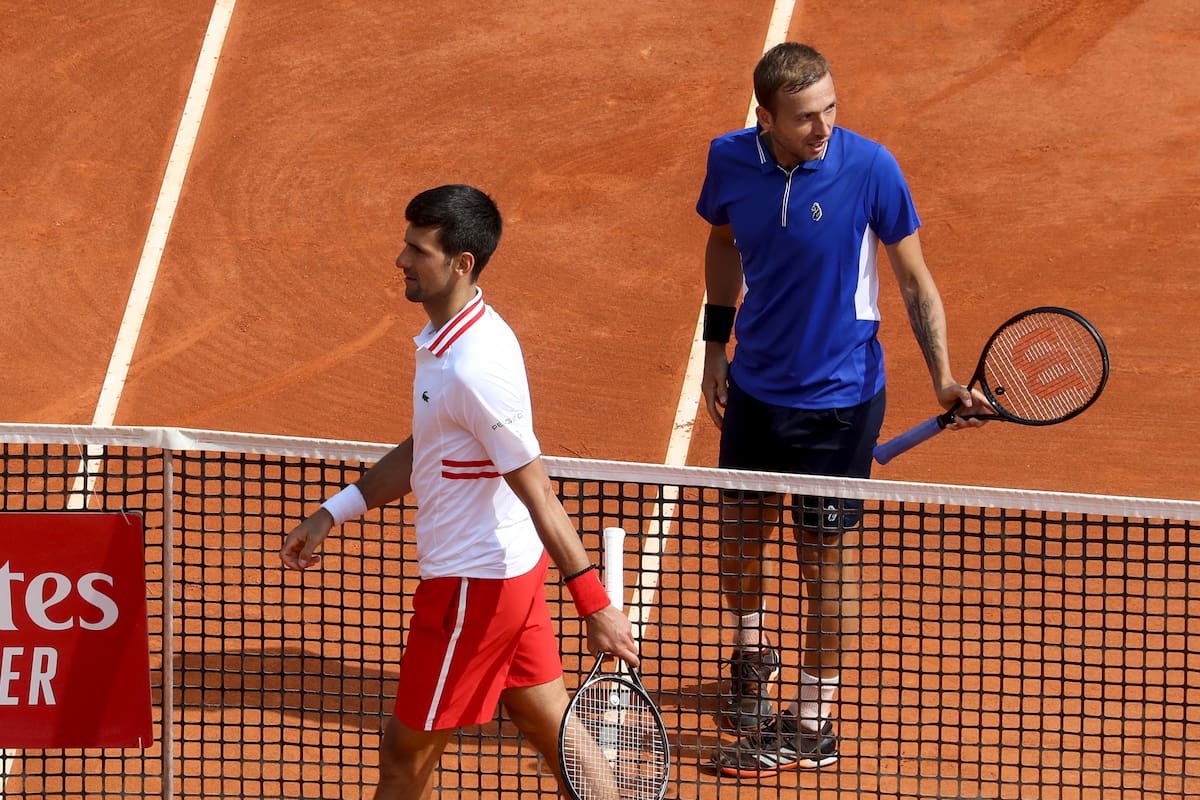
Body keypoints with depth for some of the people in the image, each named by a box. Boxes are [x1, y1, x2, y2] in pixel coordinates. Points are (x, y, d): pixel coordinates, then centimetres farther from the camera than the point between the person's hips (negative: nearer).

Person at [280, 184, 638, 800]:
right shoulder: (446, 340, 6)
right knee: (554, 734, 15)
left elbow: (537, 493, -26)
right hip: (517, 567, 10)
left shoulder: (475, 369, -26)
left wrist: (594, 605, -24)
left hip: (474, 585, -10)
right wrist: (332, 514, 17)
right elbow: (419, 455, 19)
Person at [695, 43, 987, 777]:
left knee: (823, 553, 3)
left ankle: (815, 724, 18)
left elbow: (915, 278, -11)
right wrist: (716, 340, 11)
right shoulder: (731, 160, -10)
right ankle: (752, 656, 48)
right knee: (740, 530, 18)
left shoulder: (869, 169, -20)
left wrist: (943, 376, -20)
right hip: (754, 386, 4)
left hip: (838, 397, -4)